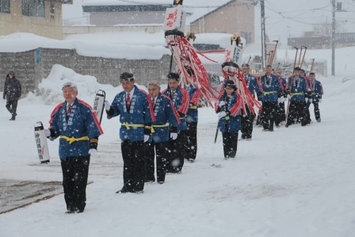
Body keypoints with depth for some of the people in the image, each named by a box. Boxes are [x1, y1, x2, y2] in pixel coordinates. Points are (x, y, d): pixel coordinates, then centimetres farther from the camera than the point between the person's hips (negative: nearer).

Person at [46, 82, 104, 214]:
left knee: (79, 180, -3)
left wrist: (93, 144, -13)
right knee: (67, 180, 9)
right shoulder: (59, 110, 10)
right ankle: (70, 206, 17)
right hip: (65, 151, 5)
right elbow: (55, 128, 15)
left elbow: (92, 128, -7)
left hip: (81, 150, -5)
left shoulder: (84, 108, -5)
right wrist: (50, 132, -7)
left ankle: (79, 206, 4)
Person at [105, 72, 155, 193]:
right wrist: (108, 108, -16)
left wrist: (147, 131, -10)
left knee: (138, 161, 3)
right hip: (125, 133, 5)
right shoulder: (119, 97, 7)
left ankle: (138, 186, 9)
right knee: (127, 161, 11)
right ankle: (128, 185, 18)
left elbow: (148, 114, -7)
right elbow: (115, 111, 7)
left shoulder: (142, 96, -7)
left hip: (139, 134, -5)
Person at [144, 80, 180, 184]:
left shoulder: (166, 100, -7)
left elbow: (172, 115, -5)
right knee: (147, 156, 7)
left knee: (161, 157, 6)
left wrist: (174, 128, -8)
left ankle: (161, 177, 14)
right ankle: (148, 177, 17)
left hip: (161, 133, -3)